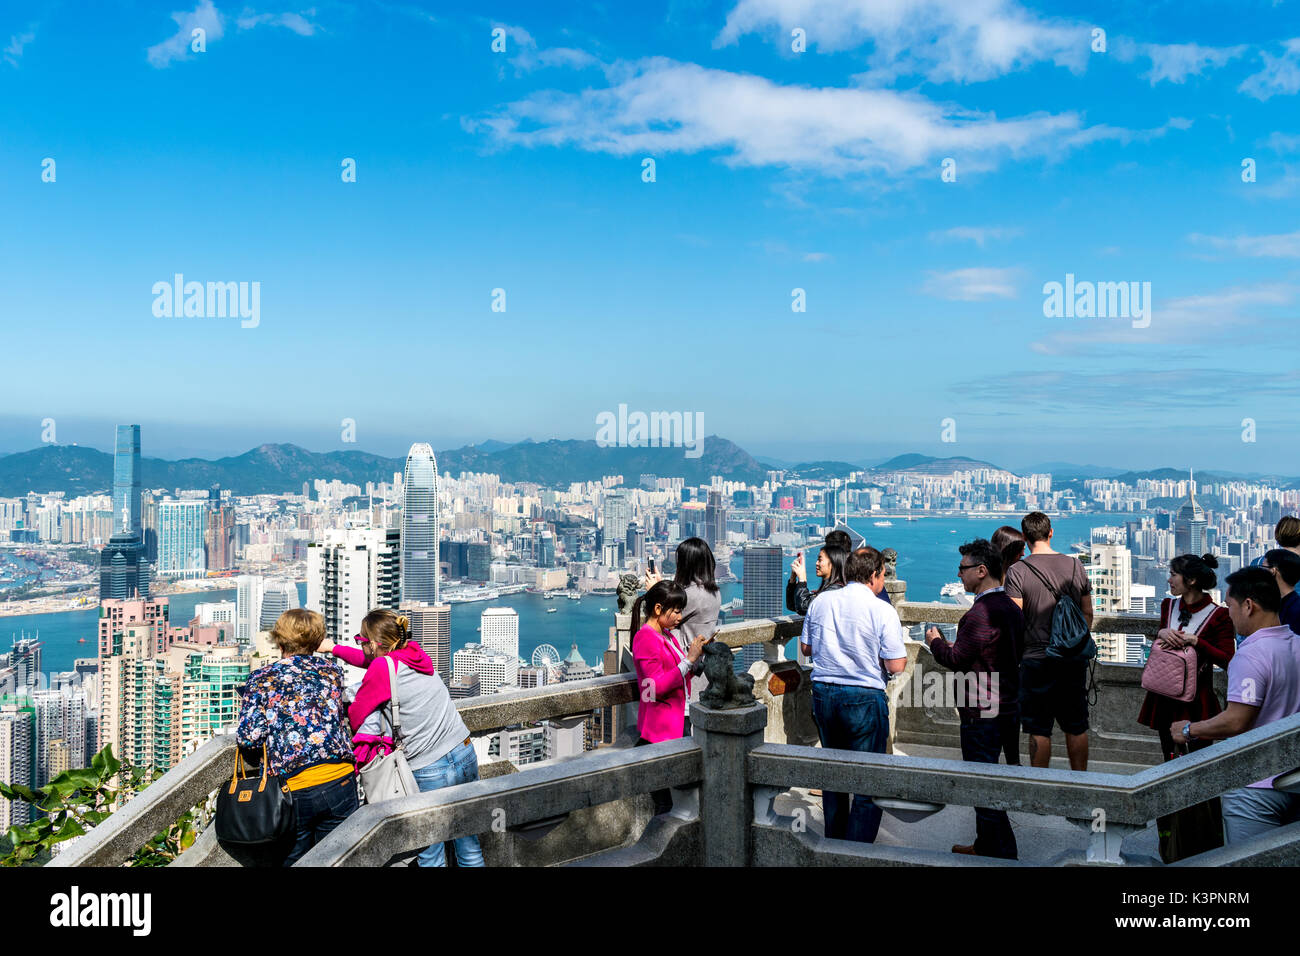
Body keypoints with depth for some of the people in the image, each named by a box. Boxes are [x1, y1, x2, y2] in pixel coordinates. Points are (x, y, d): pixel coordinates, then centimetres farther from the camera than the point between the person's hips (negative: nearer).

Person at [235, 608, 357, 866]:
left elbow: (248, 738, -5)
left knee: (295, 860, 15)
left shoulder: (261, 679, 2)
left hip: (292, 788, -1)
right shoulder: (333, 671, 9)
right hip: (339, 781, 1)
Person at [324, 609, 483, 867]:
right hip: (466, 756, 6)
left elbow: (355, 715, -1)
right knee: (469, 845, 16)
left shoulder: (382, 669, -13)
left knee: (430, 856, 10)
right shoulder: (414, 651, 6)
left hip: (430, 772, -6)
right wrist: (333, 648, 31)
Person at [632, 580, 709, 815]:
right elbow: (658, 686, -21)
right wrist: (689, 660, -23)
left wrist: (697, 654, 5)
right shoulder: (645, 639, -15)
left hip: (679, 721, 9)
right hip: (660, 727, -9)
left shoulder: (666, 635, 14)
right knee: (665, 803, -5)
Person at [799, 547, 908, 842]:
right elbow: (896, 666, -12)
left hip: (823, 693, 5)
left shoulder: (820, 602, 2)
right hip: (864, 698, -5)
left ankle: (834, 842, 31)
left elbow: (806, 648, 11)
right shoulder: (882, 610, -12)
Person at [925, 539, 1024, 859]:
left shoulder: (981, 613, -21)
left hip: (982, 715, -10)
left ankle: (1003, 855, 4)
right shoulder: (1012, 608, 10)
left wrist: (935, 642, 2)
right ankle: (985, 846, 32)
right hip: (1009, 709, 10)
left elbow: (957, 659, -18)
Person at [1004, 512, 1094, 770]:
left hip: (1037, 659, -4)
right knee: (1076, 727, 13)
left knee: (1040, 730, 4)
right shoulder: (1075, 566, 3)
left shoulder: (1018, 571, -10)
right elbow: (1087, 614, 9)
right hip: (1074, 659, 4)